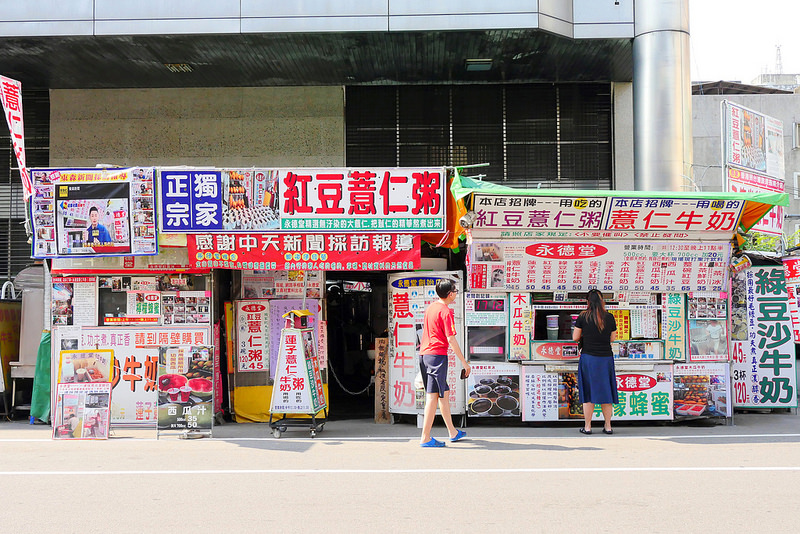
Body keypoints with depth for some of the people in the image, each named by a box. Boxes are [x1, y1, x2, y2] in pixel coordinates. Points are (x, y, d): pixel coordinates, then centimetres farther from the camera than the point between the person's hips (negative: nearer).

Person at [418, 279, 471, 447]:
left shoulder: (430, 308, 15)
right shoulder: (446, 311, -11)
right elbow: (451, 339, -15)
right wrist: (464, 362, -11)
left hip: (424, 354, 9)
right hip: (437, 355, -9)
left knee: (444, 392, 18)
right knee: (433, 396, -7)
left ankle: (453, 432, 28)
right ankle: (425, 438, -9)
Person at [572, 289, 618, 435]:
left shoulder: (583, 316, -5)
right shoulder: (609, 317, 0)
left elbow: (575, 337, -1)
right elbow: (612, 339, 8)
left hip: (588, 357, -2)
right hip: (606, 357, 2)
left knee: (589, 392, 4)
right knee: (605, 391, 10)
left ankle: (587, 427, 6)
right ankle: (608, 426, 14)